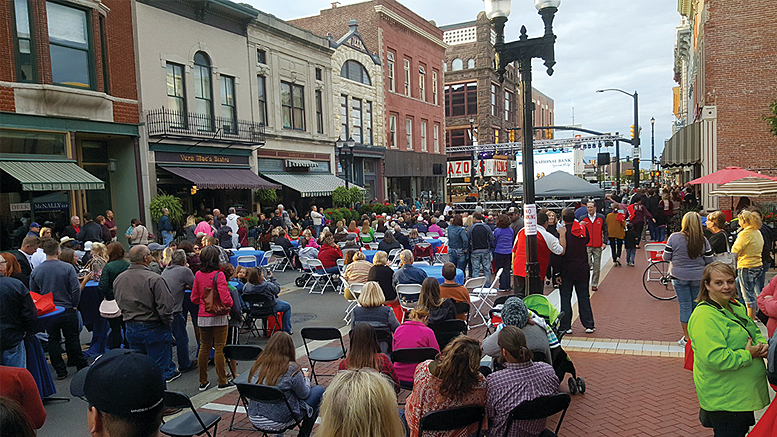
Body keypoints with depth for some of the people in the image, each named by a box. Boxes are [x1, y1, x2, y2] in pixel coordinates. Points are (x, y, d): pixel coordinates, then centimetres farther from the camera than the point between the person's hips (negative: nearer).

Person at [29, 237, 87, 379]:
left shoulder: (36, 271, -3)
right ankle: (81, 365, 21)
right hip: (67, 310, -2)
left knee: (53, 341, 11)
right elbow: (76, 289, -14)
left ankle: (60, 371, 14)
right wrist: (74, 305, -2)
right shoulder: (67, 268, -12)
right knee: (72, 338, 12)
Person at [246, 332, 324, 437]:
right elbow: (304, 395, -5)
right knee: (319, 390, 11)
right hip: (278, 423, -6)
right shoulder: (291, 369, -19)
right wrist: (306, 378, 15)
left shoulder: (257, 365, -4)